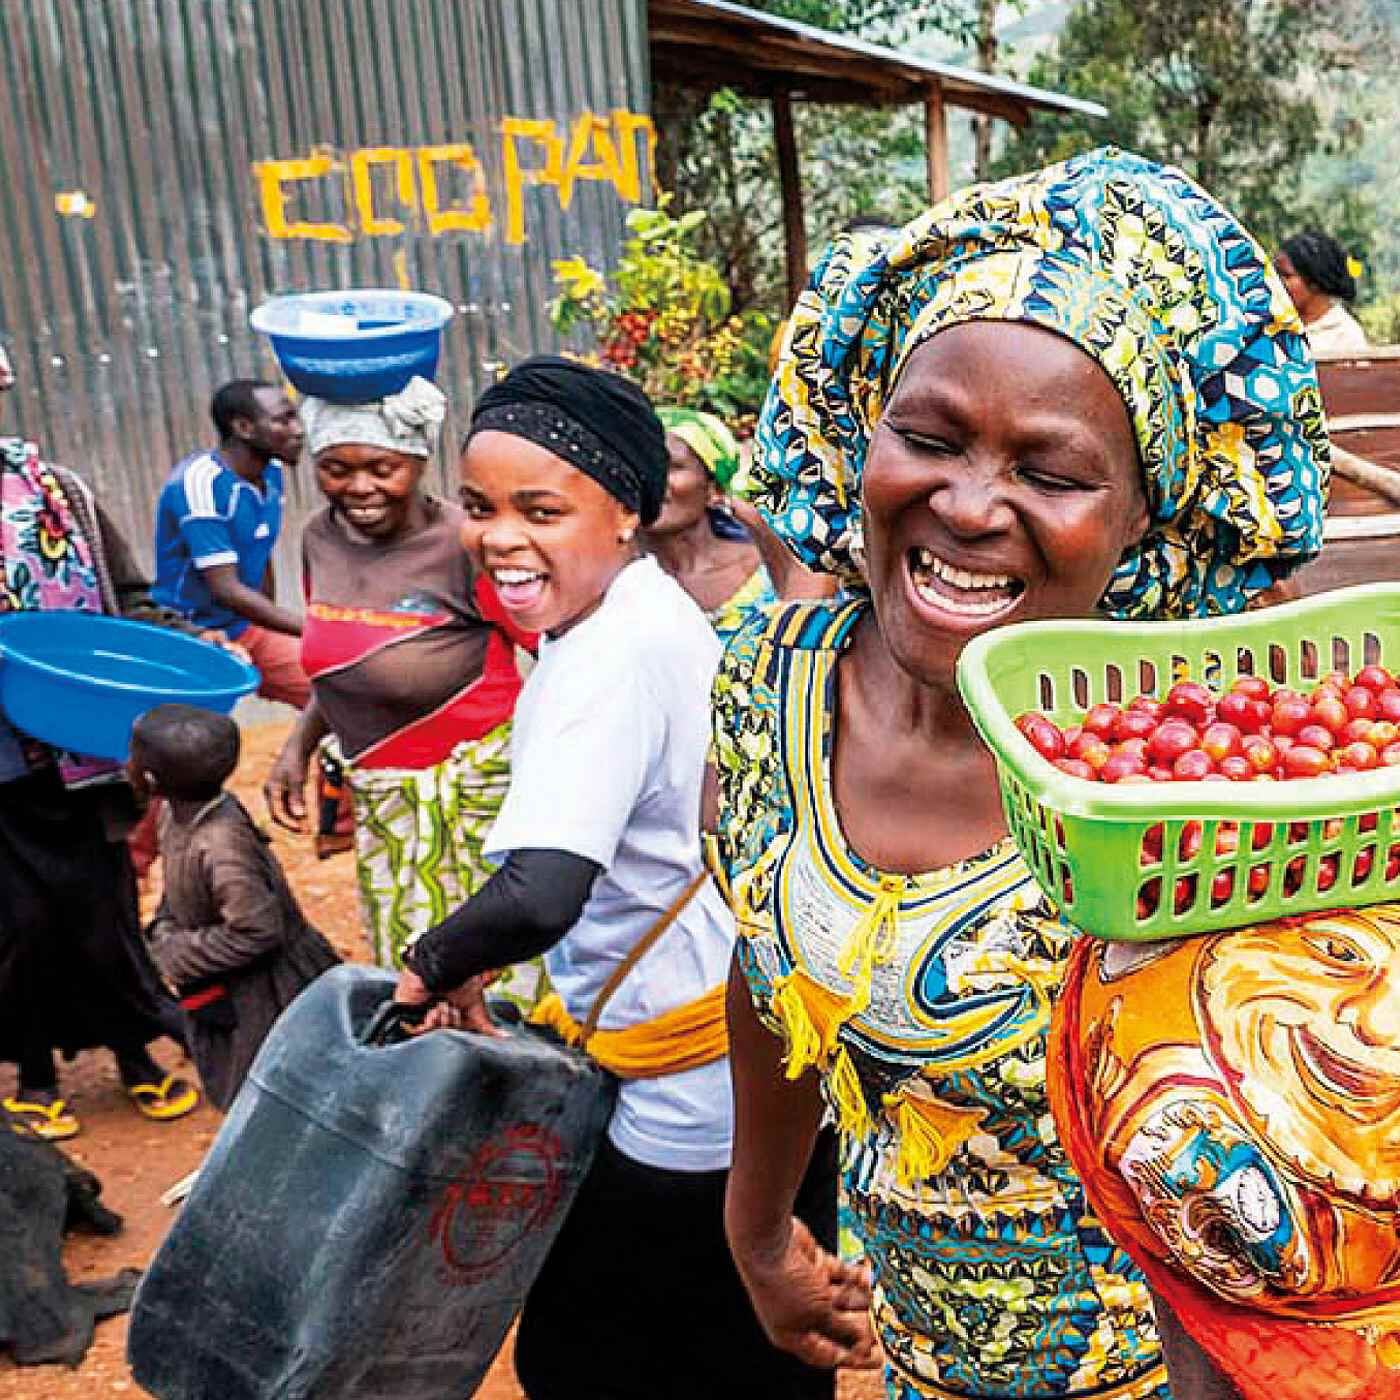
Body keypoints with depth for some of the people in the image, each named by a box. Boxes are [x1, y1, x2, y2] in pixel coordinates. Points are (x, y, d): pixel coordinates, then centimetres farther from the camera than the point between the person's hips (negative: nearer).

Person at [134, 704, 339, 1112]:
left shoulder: (221, 846, -34)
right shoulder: (175, 814, -4)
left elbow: (255, 932, -30)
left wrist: (177, 956, -20)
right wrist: (163, 930, -3)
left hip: (267, 994, -9)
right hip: (223, 992, 9)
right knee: (227, 1086, 23)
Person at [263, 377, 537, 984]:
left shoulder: (467, 546, -19)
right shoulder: (321, 537, 3)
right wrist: (299, 745, 8)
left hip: (482, 788, -6)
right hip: (382, 802, 6)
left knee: (504, 985, -1)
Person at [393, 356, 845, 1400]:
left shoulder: (614, 661, -28)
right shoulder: (653, 609, 4)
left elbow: (539, 896, -41)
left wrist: (438, 966, -22)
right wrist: (485, 959, 10)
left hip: (694, 1109, -9)